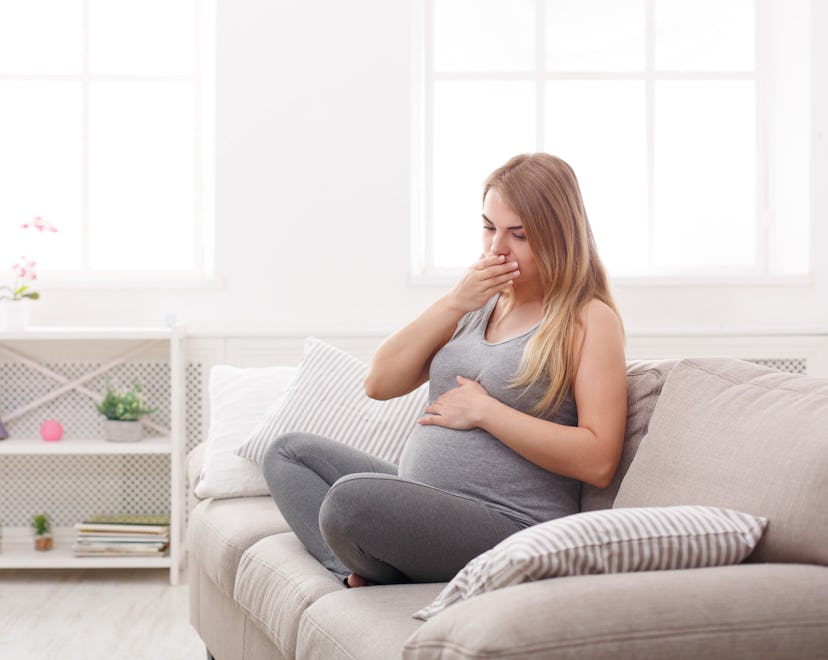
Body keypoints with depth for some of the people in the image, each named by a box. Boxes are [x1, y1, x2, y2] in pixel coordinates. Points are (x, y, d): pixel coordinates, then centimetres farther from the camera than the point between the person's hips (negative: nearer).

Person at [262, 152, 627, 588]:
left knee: (351, 498, -33)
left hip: (509, 527, -9)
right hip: (423, 504, 9)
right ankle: (358, 576, -12)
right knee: (289, 452, 12)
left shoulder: (589, 319, -5)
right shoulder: (479, 302, 17)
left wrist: (483, 411, -14)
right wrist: (453, 304, -4)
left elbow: (598, 461, -17)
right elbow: (379, 384, 7)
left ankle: (378, 576, 1)